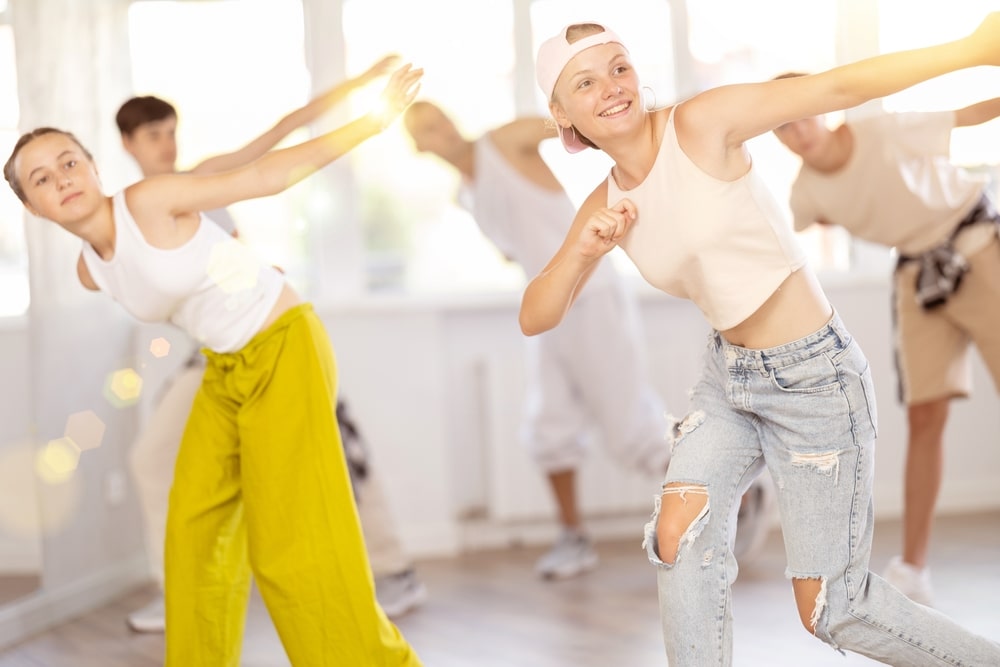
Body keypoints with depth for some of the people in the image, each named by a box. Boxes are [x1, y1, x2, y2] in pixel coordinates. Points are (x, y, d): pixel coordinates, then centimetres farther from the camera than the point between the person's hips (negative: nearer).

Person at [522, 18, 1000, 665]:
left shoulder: (701, 124, -16)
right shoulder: (605, 206, 2)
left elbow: (839, 87, -22)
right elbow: (536, 319, 0)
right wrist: (583, 251, -19)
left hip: (815, 377, -6)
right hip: (729, 378, 6)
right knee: (681, 540, -13)